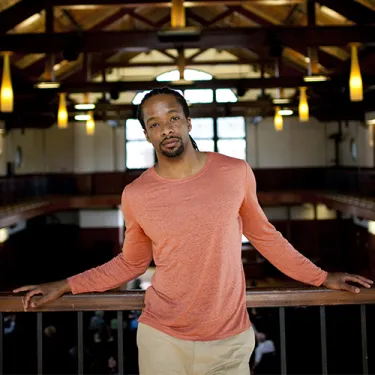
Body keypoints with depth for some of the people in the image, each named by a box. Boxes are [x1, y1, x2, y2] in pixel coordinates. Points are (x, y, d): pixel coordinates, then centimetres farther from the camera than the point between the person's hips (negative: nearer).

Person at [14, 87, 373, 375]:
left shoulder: (236, 173, -7)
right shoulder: (135, 195, -6)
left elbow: (262, 234, 8)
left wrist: (321, 277, 11)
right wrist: (65, 285, 3)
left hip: (231, 339, 1)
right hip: (162, 339, 0)